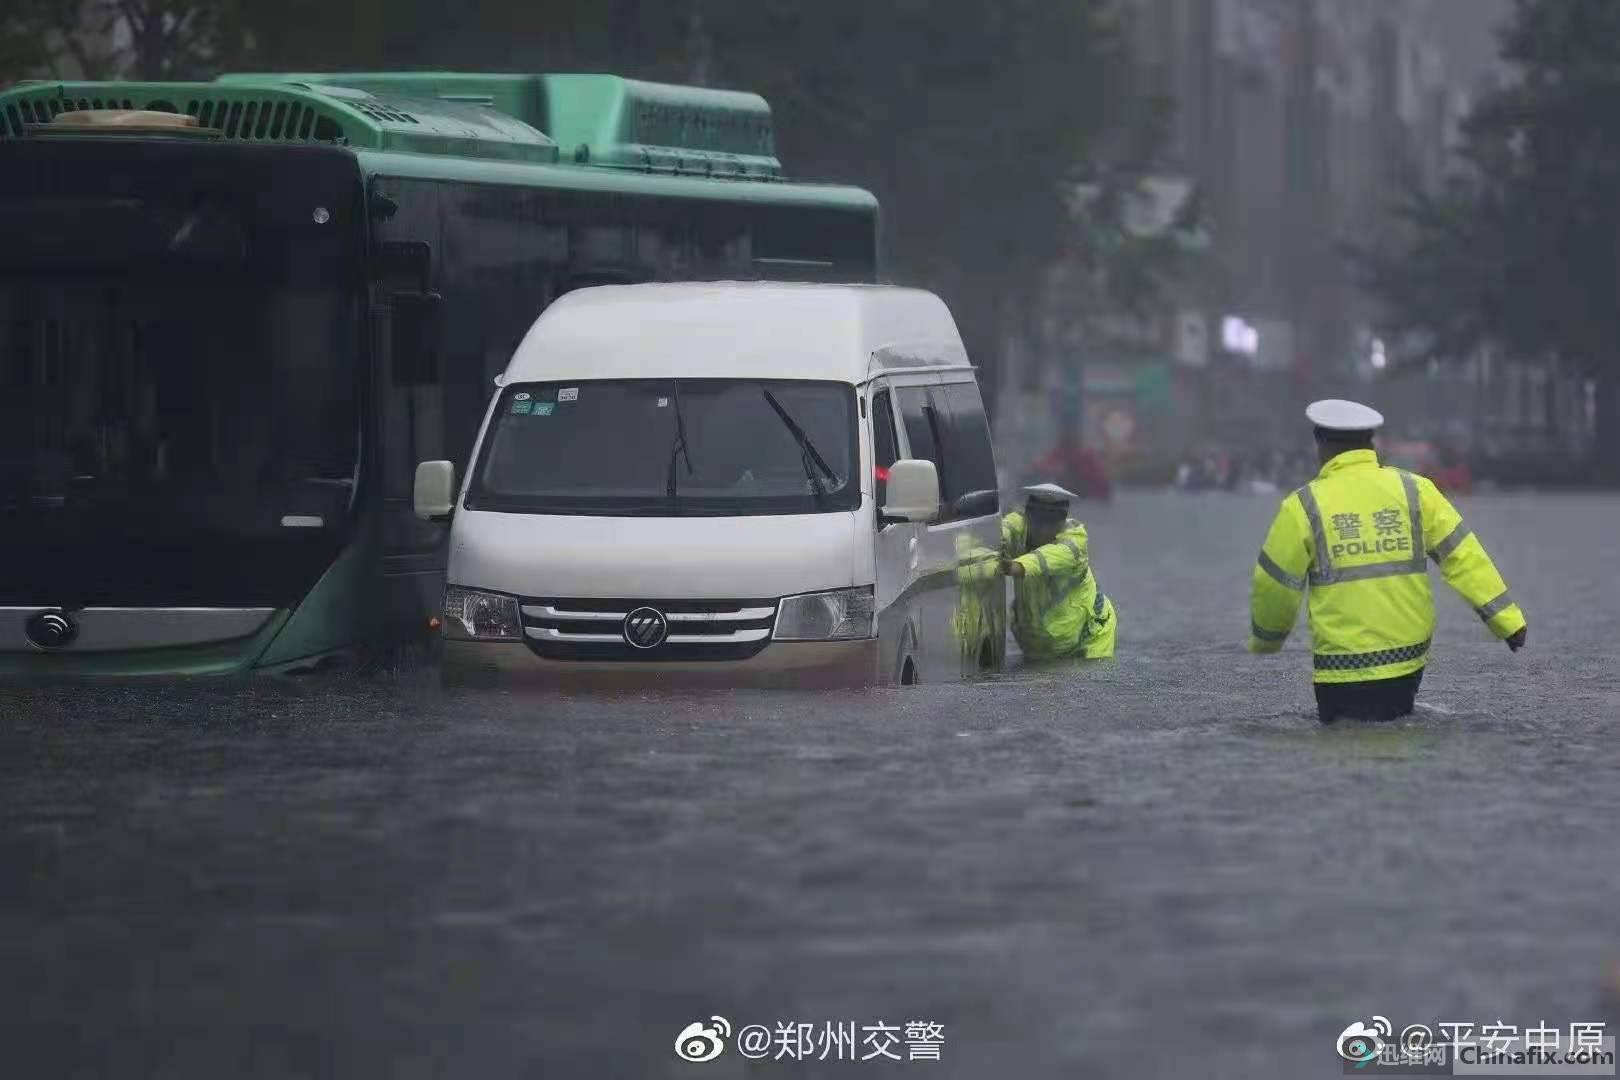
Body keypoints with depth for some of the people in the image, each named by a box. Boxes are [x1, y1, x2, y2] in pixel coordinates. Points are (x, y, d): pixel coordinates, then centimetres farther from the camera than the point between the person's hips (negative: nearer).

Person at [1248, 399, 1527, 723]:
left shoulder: (1304, 506, -4)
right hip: (1409, 657, 4)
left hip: (1343, 667, -4)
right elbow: (1462, 554, 0)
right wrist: (1505, 619, 3)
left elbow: (1274, 585, 4)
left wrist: (1265, 640, 23)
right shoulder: (1413, 490, 2)